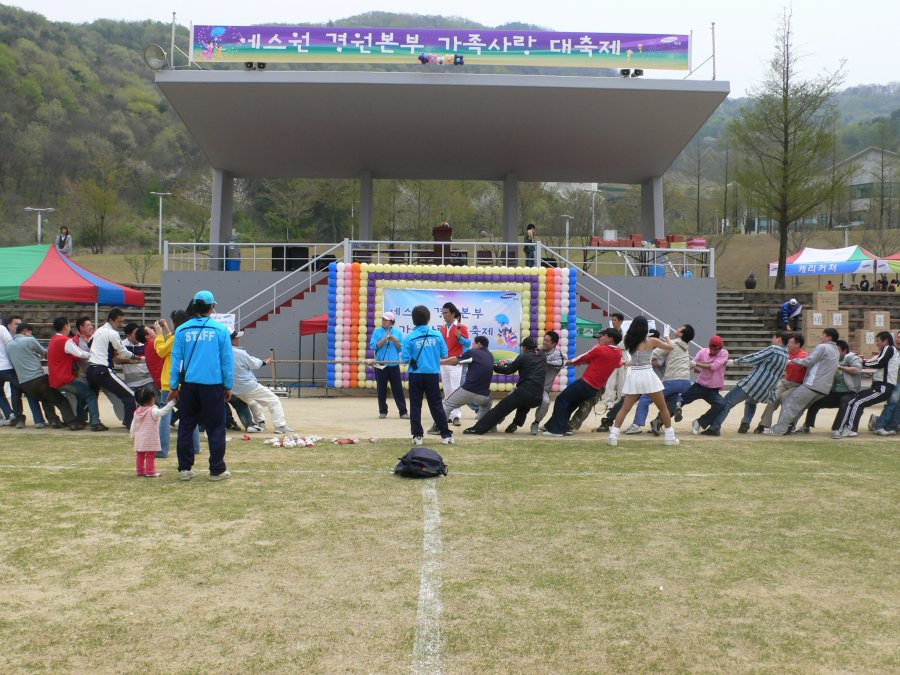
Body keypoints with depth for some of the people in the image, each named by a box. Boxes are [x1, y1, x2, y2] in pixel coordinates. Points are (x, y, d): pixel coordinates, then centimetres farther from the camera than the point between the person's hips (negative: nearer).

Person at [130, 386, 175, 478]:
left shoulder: (137, 411, 5)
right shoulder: (153, 411, -16)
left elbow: (133, 425, 10)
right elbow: (163, 411, -28)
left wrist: (133, 435, 21)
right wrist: (172, 402, -26)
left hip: (139, 439, 7)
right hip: (150, 438, -7)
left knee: (140, 455, 14)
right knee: (150, 456, -2)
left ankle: (140, 470, 21)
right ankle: (150, 472, -2)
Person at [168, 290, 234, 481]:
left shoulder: (182, 330, 1)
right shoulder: (220, 330, -4)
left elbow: (176, 360, 5)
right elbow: (227, 360, -1)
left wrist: (174, 387, 11)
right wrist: (228, 386, 8)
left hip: (188, 386, 2)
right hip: (213, 386, -2)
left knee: (186, 427, 11)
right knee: (215, 428, 5)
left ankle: (185, 469, 13)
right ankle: (217, 470, 6)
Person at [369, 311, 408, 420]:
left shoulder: (397, 332, 6)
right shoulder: (377, 331, 3)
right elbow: (373, 346, -7)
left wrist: (395, 340, -13)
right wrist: (385, 339, -14)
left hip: (394, 365, 0)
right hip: (381, 365, 0)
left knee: (398, 389, 0)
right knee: (381, 390, 5)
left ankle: (403, 412, 1)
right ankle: (383, 411, 14)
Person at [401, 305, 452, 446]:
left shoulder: (410, 338, -9)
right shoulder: (437, 335, -3)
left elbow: (405, 359, -9)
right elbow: (444, 354, 3)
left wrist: (402, 354, 12)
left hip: (416, 376, -2)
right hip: (433, 375, 2)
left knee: (415, 406, 7)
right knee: (436, 405, 9)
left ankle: (417, 436, 6)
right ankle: (446, 434, 9)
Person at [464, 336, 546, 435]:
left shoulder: (523, 356, 3)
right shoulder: (543, 357, 17)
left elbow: (508, 370, 8)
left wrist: (494, 366, 21)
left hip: (524, 392, -5)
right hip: (537, 398, 5)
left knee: (500, 409, -3)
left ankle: (479, 428, -9)